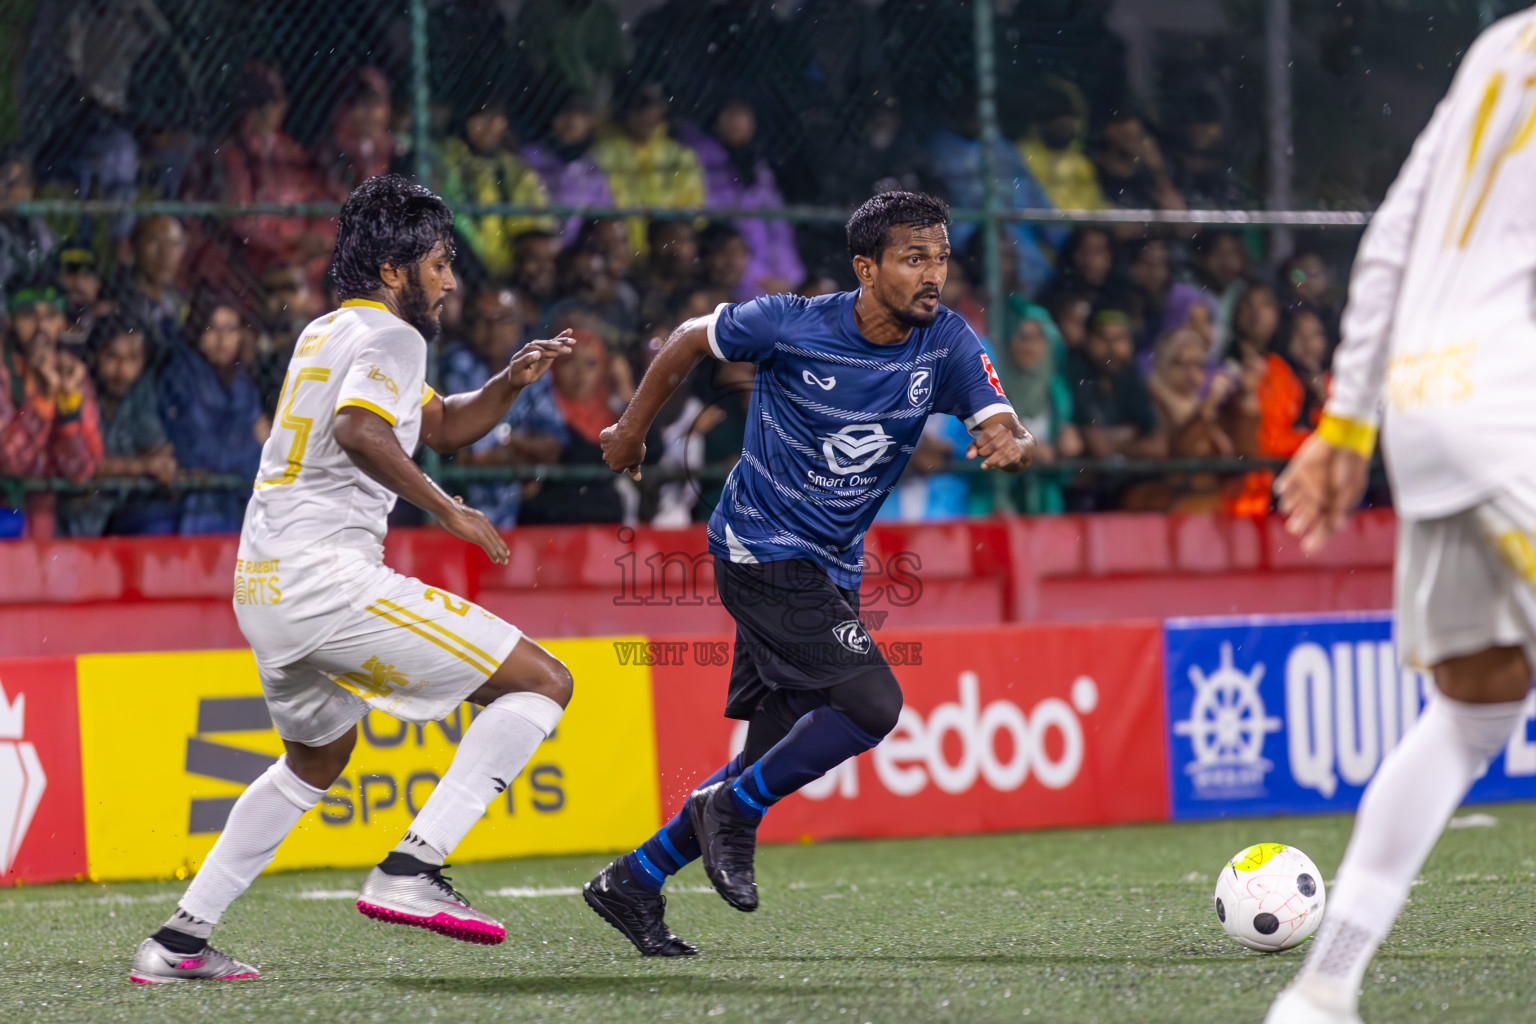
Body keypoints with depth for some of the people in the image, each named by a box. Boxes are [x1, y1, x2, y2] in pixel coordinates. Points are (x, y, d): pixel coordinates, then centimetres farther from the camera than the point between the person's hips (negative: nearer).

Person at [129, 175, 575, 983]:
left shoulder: (329, 332, 23)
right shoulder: (390, 338, -6)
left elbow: (442, 425, 32)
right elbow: (358, 429, -27)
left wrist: (509, 383, 16)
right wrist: (445, 508, -21)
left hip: (262, 584, 10)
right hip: (325, 576, -10)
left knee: (316, 758, 33)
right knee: (542, 682, -7)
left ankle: (179, 940, 27)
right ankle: (410, 872, -16)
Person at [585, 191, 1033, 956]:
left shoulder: (945, 343, -5)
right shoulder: (790, 326, -15)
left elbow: (1002, 425, -12)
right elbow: (691, 340, 2)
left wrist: (1009, 446, -37)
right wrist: (632, 428, 12)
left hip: (828, 570, 6)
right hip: (762, 550, -6)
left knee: (775, 761, 7)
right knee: (872, 703, -21)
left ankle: (632, 883, 19)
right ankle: (735, 809, -2)